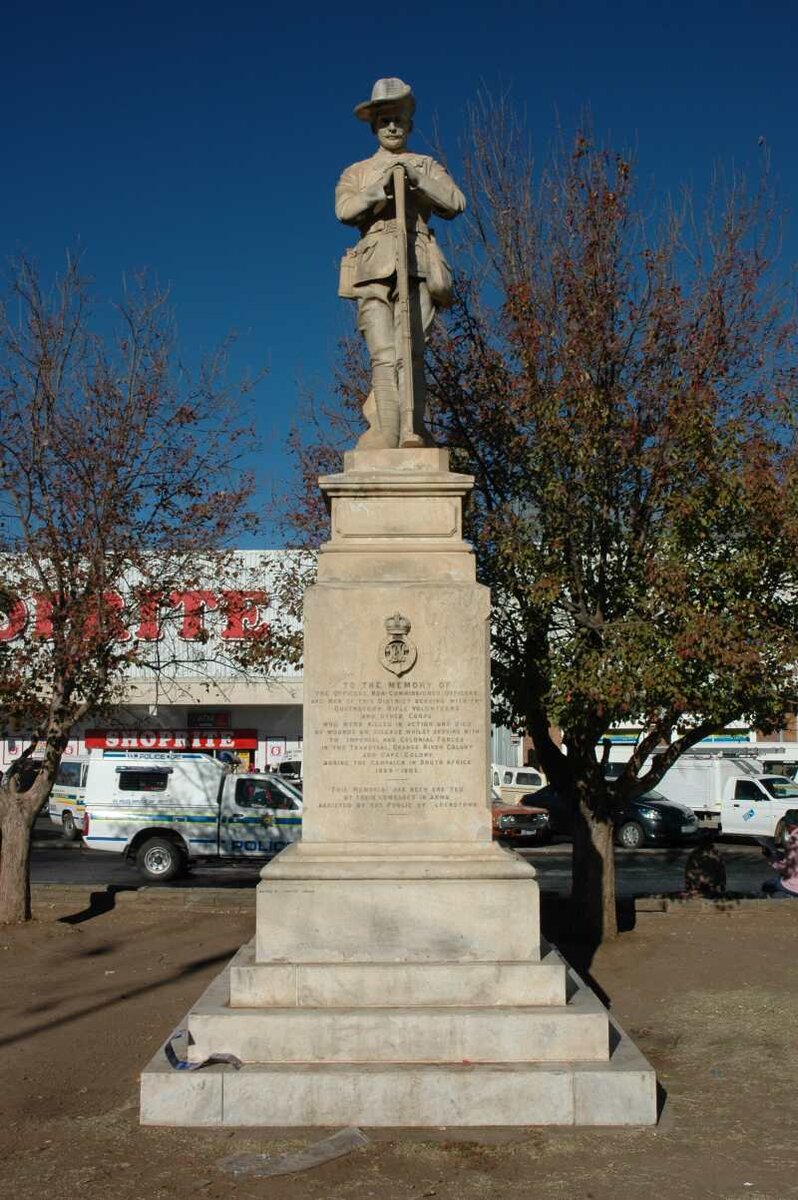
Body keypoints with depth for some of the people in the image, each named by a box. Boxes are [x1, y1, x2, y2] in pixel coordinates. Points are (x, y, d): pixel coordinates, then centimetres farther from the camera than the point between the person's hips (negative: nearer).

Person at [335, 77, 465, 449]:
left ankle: (409, 433, -26)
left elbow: (455, 202, 5)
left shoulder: (427, 166, 24)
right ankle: (388, 438, -22)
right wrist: (381, 188, -12)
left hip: (416, 268, 0)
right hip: (374, 270, 1)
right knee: (384, 357, -14)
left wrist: (415, 177, -7)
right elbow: (344, 209, 3)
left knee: (410, 352, -19)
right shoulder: (357, 172, 24)